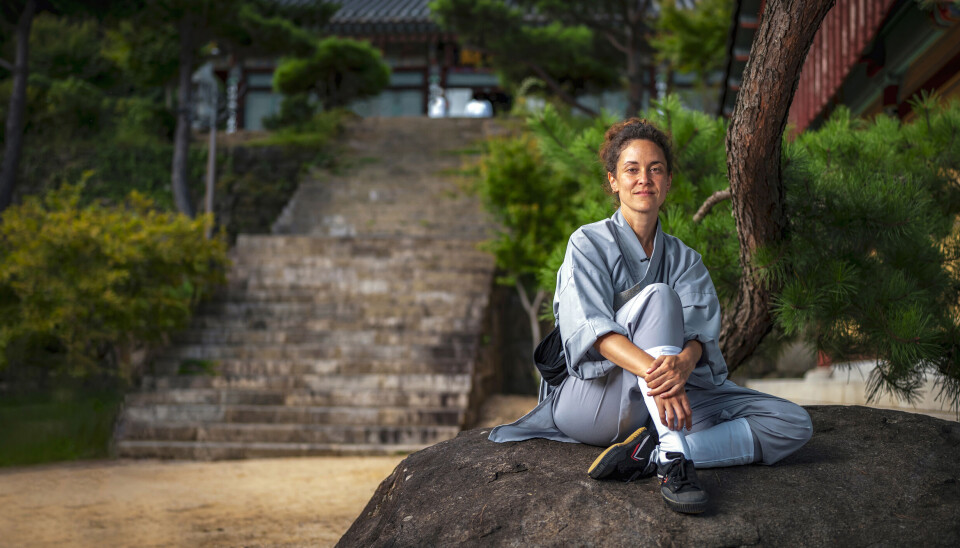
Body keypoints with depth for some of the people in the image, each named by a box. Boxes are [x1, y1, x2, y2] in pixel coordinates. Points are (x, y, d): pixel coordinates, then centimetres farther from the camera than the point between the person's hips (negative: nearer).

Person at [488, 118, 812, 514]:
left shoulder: (684, 259, 14)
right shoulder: (589, 243, 0)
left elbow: (701, 330, -6)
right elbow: (590, 328, -18)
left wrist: (683, 362, -32)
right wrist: (651, 368, -38)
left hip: (662, 402, 5)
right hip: (593, 399, -4)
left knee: (794, 425, -14)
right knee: (657, 296, -29)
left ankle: (649, 455, -32)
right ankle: (674, 458, -43)